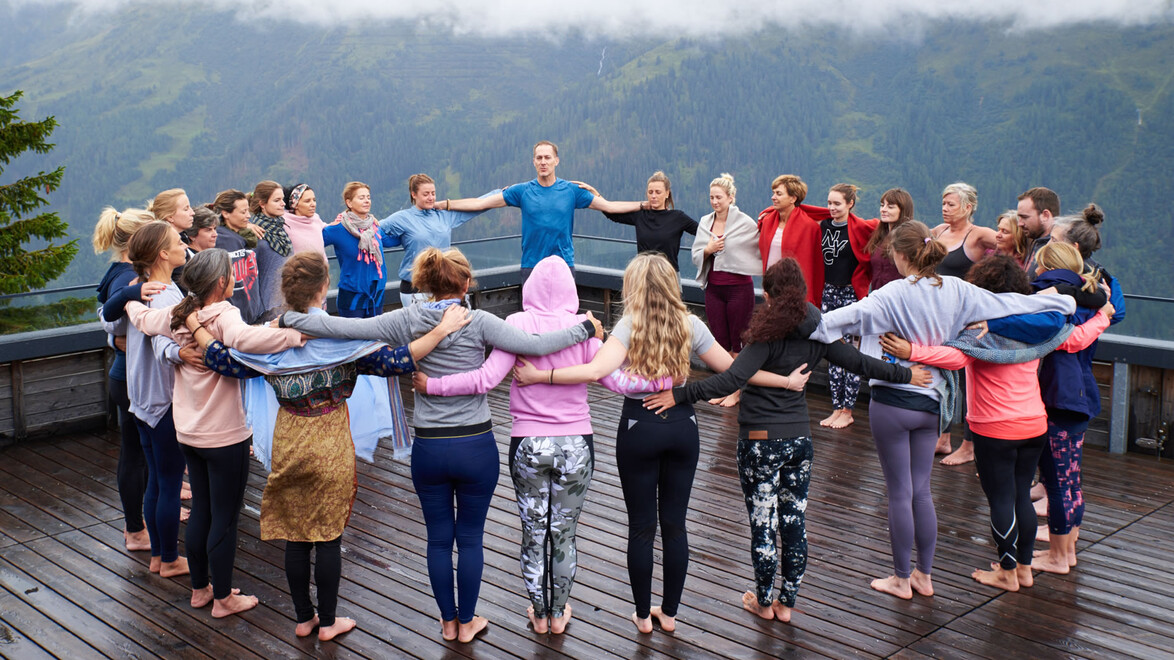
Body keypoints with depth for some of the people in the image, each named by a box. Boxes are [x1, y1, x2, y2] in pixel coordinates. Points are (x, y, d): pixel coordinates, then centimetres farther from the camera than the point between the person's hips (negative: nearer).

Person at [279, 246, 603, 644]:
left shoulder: (408, 321, -5)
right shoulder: (478, 322, -13)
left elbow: (345, 328, -8)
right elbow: (535, 345, -21)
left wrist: (288, 319, 3)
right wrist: (585, 329, -8)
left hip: (428, 448, 2)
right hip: (476, 447, -2)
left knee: (439, 538, 17)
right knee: (470, 538, 14)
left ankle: (448, 622, 31)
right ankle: (467, 623, 28)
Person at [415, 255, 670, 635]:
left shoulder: (518, 324, -9)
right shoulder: (583, 326, -6)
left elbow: (487, 379, -17)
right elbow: (615, 380, -12)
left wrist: (431, 385, -11)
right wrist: (663, 380, -3)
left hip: (528, 446, -1)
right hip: (576, 446, 1)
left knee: (533, 535, 16)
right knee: (564, 536, 16)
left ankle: (538, 614, 30)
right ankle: (558, 615, 31)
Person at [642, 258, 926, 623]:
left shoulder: (769, 335, -16)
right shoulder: (816, 334, 1)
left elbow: (731, 380, -27)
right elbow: (860, 362, 9)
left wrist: (678, 395, -28)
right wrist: (907, 374, 24)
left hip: (761, 442, -6)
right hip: (800, 439, 6)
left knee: (762, 524, 8)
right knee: (794, 522, 14)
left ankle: (764, 601, 22)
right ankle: (787, 603, 26)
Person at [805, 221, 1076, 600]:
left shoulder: (894, 295, -15)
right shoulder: (956, 291, 0)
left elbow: (850, 316, -29)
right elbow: (1009, 304, 9)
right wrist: (1063, 302, 22)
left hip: (893, 402, -5)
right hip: (931, 402, 5)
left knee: (899, 493, 5)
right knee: (921, 490, 17)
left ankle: (901, 579, 16)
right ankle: (924, 575, 26)